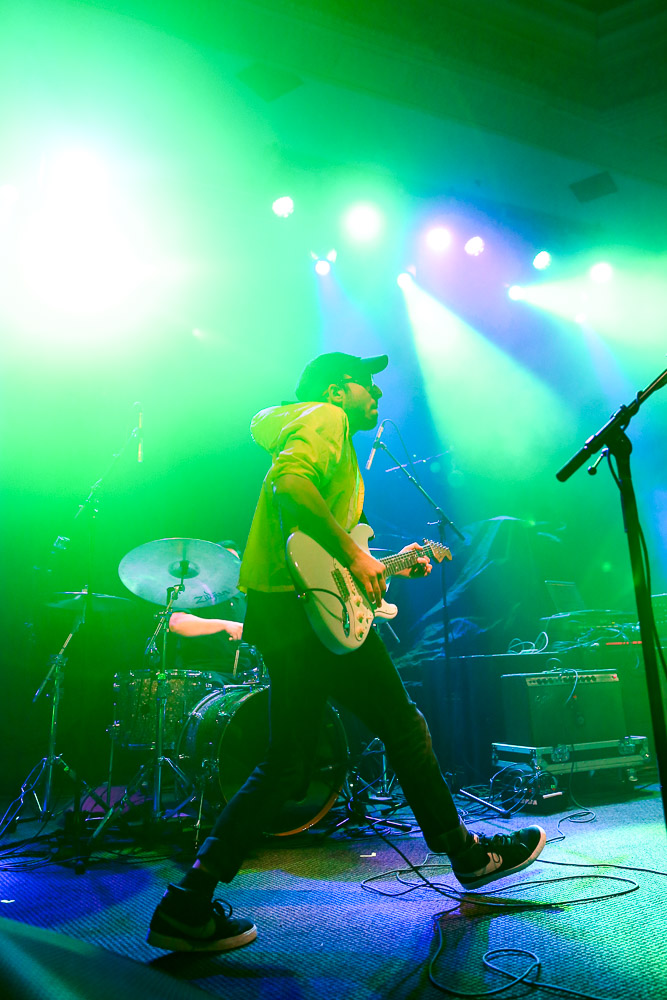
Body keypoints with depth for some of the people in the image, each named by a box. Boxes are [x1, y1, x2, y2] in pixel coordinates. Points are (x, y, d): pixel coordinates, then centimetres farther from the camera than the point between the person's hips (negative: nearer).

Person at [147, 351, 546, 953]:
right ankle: (466, 853, 25)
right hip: (307, 607, -10)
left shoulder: (337, 445, 30)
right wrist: (354, 555, -21)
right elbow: (289, 480, -23)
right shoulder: (326, 418, -1)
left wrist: (387, 565, 22)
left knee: (286, 767, 10)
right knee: (403, 727, 6)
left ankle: (190, 903, 10)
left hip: (283, 609, 10)